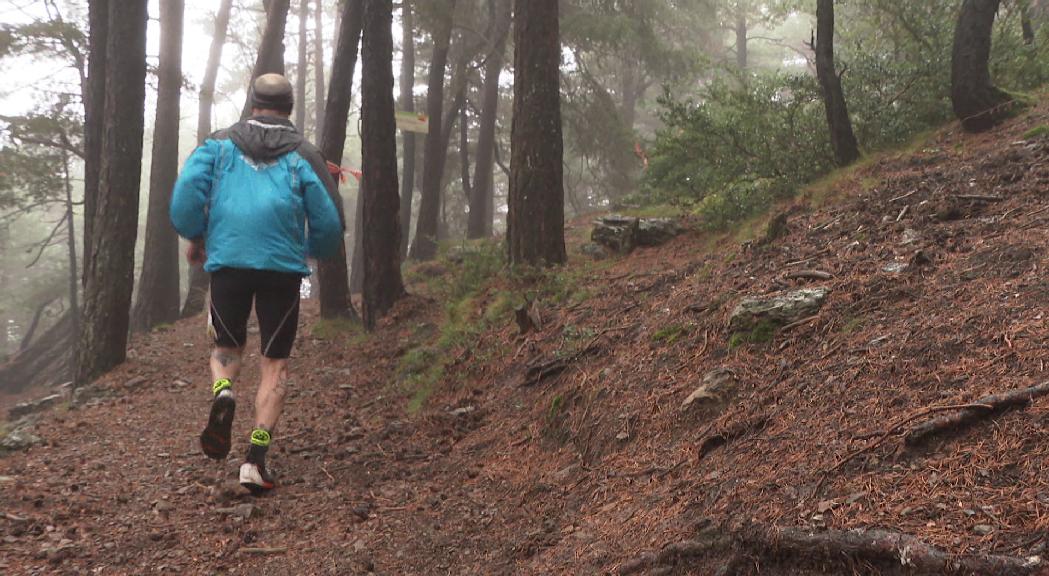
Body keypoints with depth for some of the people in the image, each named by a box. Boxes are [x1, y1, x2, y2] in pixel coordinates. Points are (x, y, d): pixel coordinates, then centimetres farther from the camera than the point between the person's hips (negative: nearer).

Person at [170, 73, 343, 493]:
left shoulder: (220, 143, 10)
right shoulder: (304, 156, 8)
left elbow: (186, 191, -5)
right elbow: (328, 225, 5)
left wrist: (193, 237, 12)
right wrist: (315, 250, 27)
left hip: (227, 260, 1)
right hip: (283, 266, -1)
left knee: (227, 346, 22)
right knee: (275, 364, 8)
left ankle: (222, 394, -12)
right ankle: (256, 458, -4)